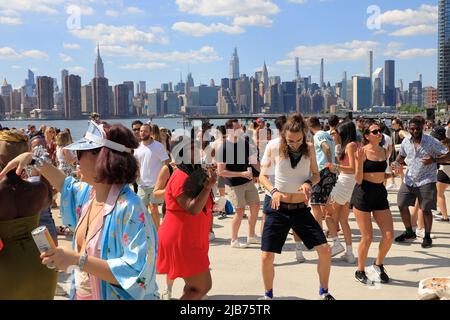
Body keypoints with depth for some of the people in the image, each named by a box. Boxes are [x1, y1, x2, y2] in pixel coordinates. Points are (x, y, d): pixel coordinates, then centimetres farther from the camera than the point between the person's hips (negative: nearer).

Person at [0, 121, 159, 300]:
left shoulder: (129, 208, -29)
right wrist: (35, 160, 13)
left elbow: (135, 272, -33)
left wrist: (78, 260, -33)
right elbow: (66, 185, 23)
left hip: (113, 295, -7)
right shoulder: (87, 193, -1)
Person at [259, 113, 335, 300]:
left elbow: (316, 175, 9)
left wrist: (309, 183, -14)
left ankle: (324, 292, 22)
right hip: (278, 209, -2)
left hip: (301, 210, 2)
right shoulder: (274, 148, -9)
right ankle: (268, 295, 22)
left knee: (325, 250, -3)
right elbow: (263, 175, -1)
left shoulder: (309, 149, -2)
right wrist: (273, 191, -20)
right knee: (266, 256, -5)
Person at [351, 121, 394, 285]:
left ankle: (378, 264, 27)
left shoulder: (384, 151, 9)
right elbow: (358, 180, -13)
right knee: (367, 237, -3)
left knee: (389, 235, 1)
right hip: (363, 195, -6)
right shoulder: (362, 152, -10)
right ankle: (360, 271, 17)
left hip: (380, 194, 6)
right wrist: (360, 161, -24)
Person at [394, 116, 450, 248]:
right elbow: (401, 156, 20)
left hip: (426, 181, -5)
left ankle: (427, 236, 20)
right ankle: (409, 232, 27)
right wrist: (396, 163, -2)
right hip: (409, 180, 5)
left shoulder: (431, 142, -12)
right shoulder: (406, 142, 2)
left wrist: (434, 160, -29)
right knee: (402, 205, 6)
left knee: (426, 210, 0)